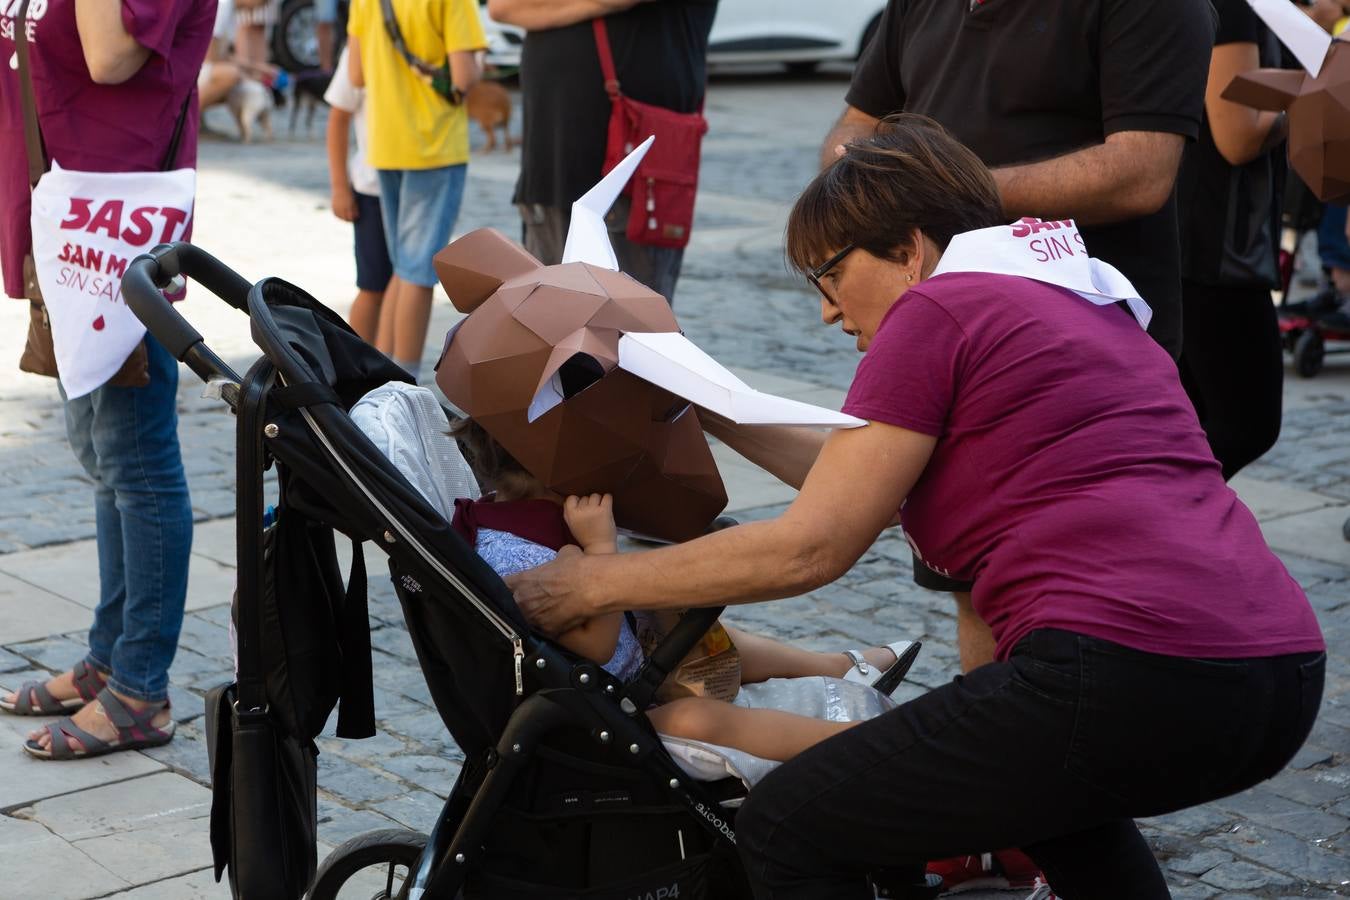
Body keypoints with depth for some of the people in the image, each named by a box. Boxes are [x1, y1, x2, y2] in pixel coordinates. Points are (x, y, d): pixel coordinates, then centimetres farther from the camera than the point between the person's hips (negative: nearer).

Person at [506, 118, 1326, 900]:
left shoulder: (940, 306, -1)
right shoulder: (1084, 302, 26)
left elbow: (809, 548, -4)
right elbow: (876, 482, 29)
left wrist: (598, 583, 5)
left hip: (1130, 678, -10)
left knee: (787, 826, 0)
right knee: (1059, 784, 40)